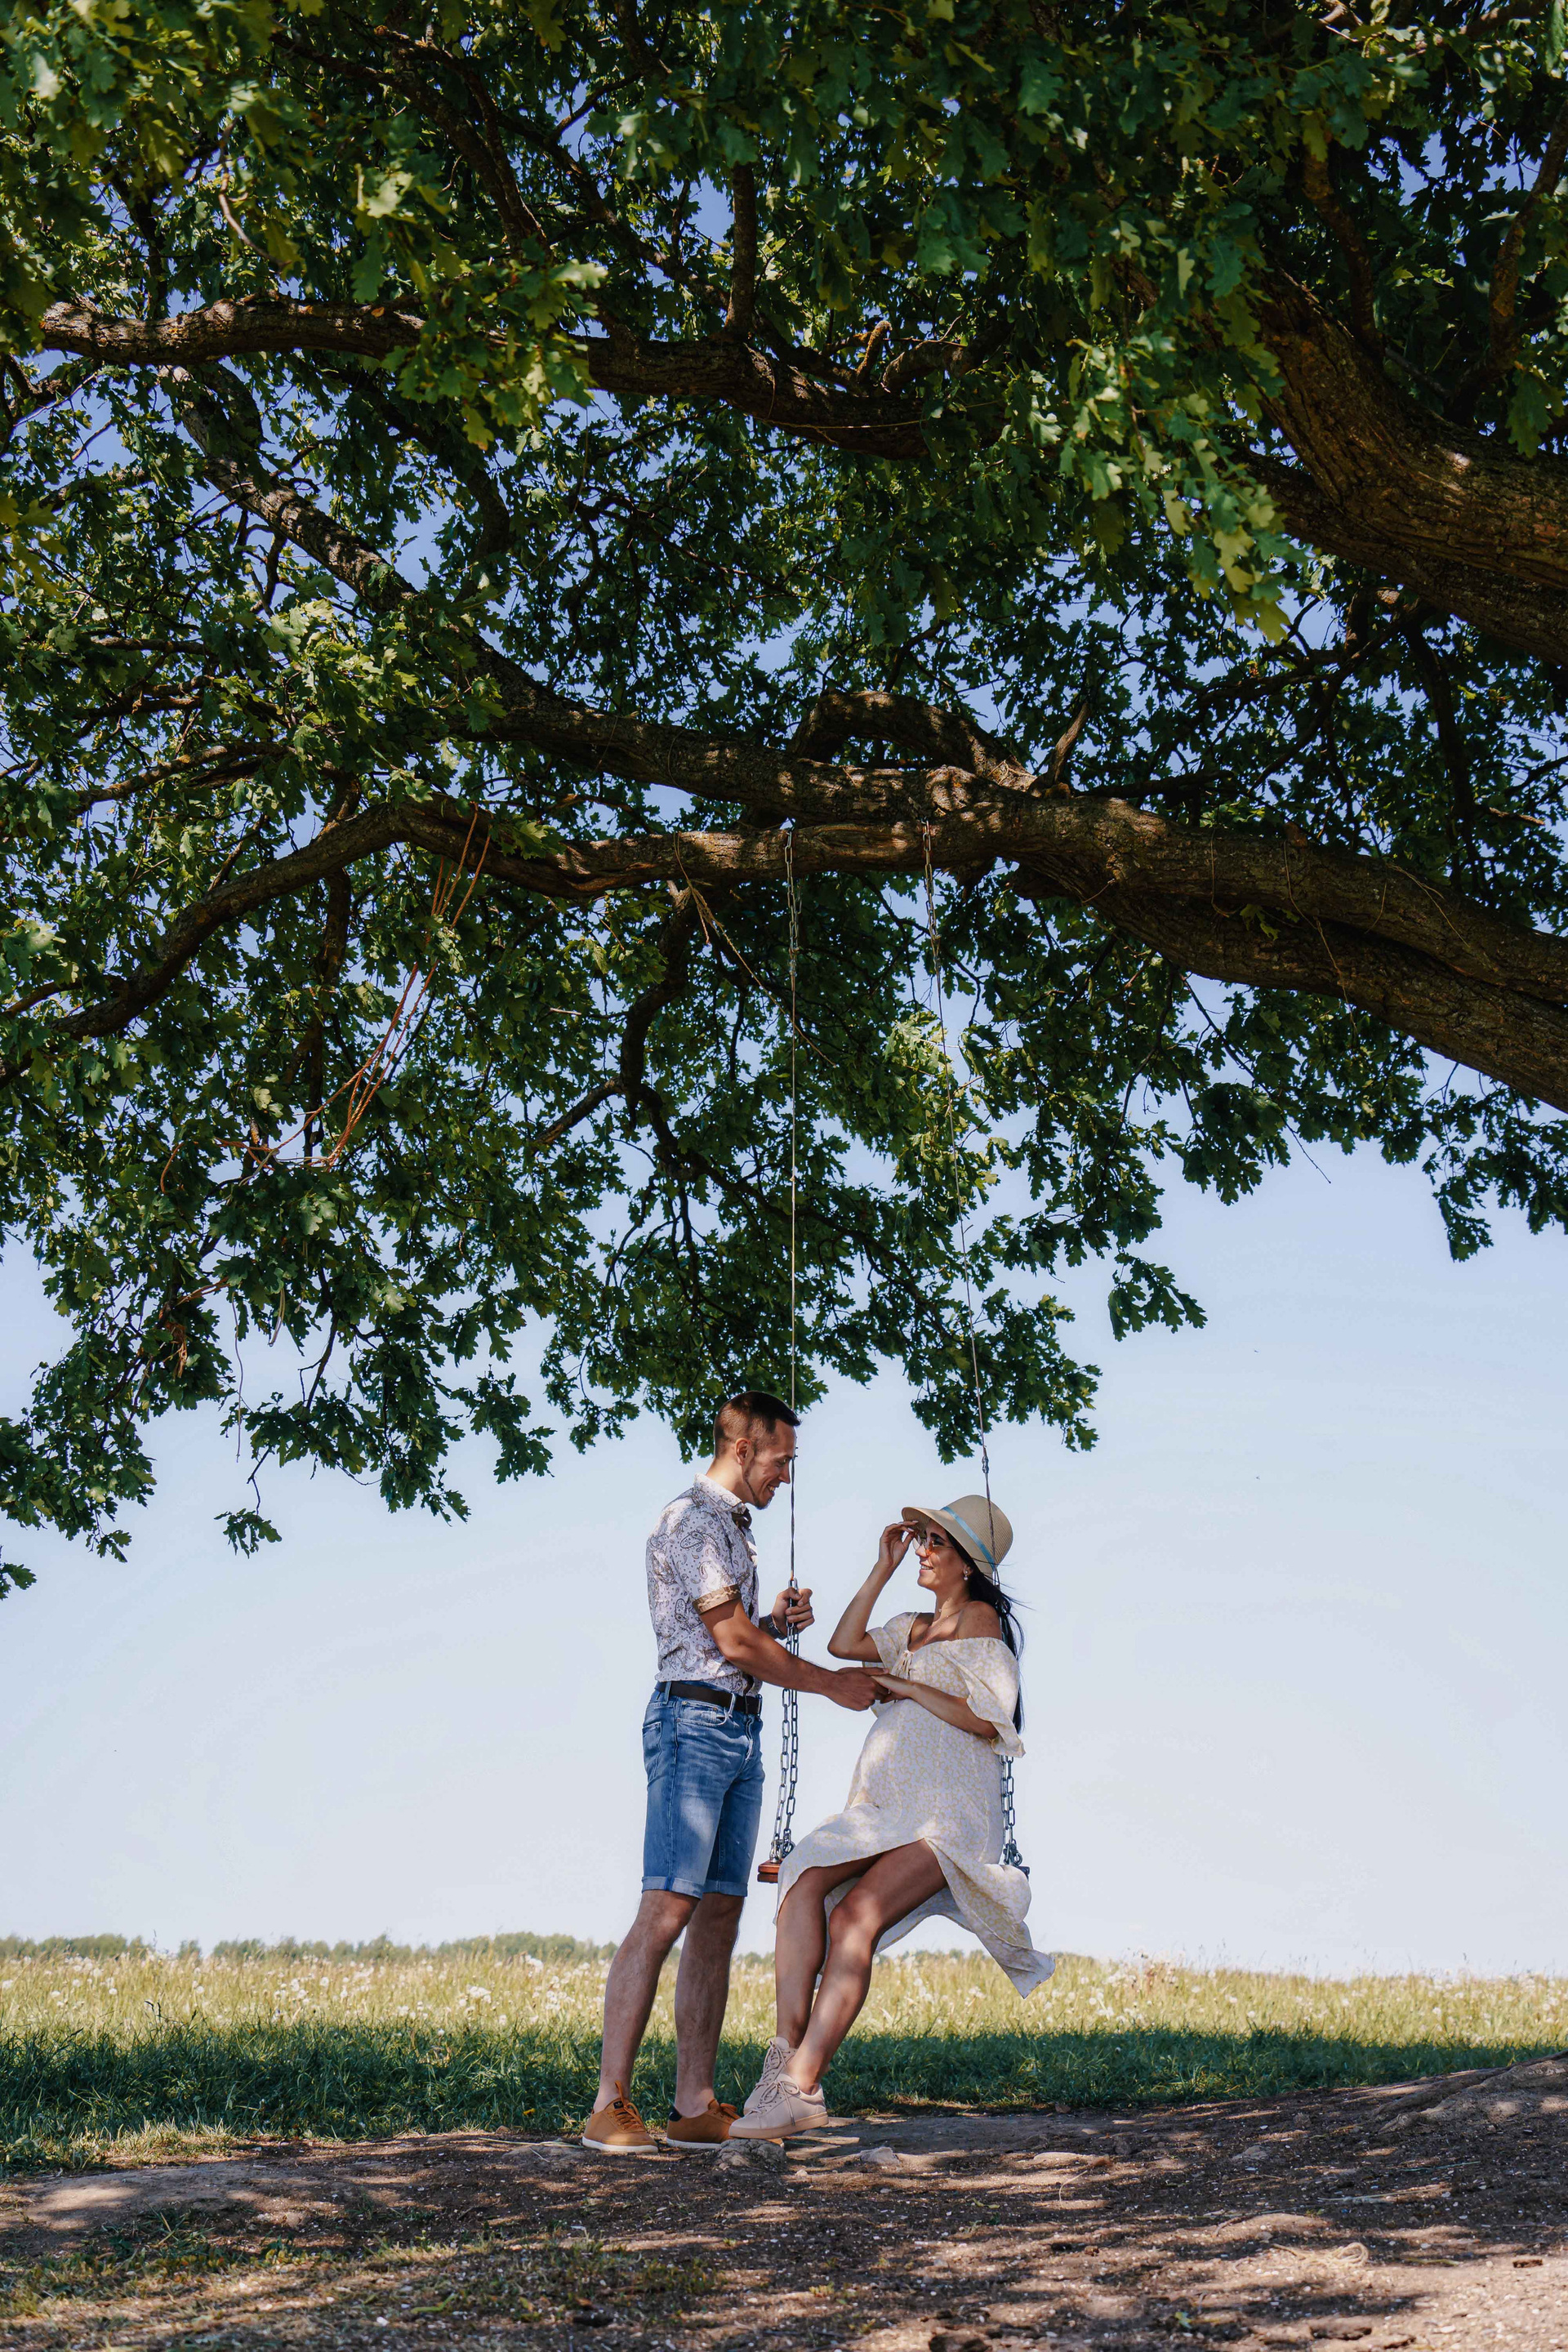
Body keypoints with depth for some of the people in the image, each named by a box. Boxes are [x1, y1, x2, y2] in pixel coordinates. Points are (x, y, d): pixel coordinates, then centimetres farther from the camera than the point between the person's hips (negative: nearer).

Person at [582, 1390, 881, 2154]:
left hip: (741, 1729, 10)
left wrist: (777, 1622, 8)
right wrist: (830, 1683, -4)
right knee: (666, 1911, -13)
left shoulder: (734, 1527, 22)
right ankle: (609, 2107, -12)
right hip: (695, 1720, -10)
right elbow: (733, 1643, -12)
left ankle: (695, 2108, 6)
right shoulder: (691, 1519, -9)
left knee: (719, 1916, 5)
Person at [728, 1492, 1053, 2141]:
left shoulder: (980, 1619, 1)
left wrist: (912, 1689, -5)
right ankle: (787, 2055, -29)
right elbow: (843, 1645, 16)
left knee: (857, 1917, -28)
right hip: (883, 1807, 7)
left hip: (949, 1808, -7)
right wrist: (883, 1569, 14)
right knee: (805, 1880, -22)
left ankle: (798, 2087, -31)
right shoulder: (914, 1628, 26)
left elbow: (988, 1720, -9)